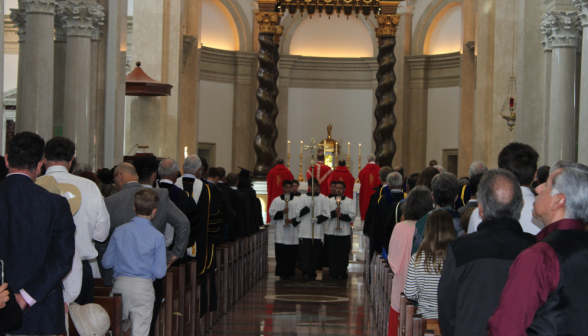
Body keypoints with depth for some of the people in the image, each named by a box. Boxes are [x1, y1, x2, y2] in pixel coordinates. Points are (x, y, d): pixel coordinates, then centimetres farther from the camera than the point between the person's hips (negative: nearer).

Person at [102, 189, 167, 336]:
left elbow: (106, 263, 6)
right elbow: (160, 272, -6)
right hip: (143, 287, -3)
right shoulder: (157, 237, -6)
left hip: (120, 285, 3)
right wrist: (165, 263, 15)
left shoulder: (119, 231, 1)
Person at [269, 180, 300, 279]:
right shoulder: (277, 200, 10)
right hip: (281, 232, 0)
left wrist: (293, 220, -11)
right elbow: (271, 213, 4)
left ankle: (290, 272, 8)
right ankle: (282, 272, -4)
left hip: (293, 231, 0)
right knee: (281, 253, -5)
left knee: (292, 253, 0)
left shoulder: (297, 200, 7)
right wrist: (281, 212, -10)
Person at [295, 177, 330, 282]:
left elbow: (327, 215, 3)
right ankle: (305, 272, -17)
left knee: (315, 253, 2)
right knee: (304, 251, -11)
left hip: (318, 231, 0)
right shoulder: (303, 198, 8)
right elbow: (298, 213, 3)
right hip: (305, 231, 0)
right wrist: (308, 207, -11)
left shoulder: (323, 198, 7)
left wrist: (317, 219, -13)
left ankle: (312, 273, 10)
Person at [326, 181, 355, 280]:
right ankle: (333, 273, 6)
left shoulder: (350, 202, 7)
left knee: (343, 253, -1)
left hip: (345, 232, -1)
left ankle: (342, 273, 6)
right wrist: (334, 212, -13)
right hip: (332, 231, 1)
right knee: (333, 253, 0)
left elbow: (352, 215, -2)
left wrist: (341, 215, -15)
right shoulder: (330, 201, 12)